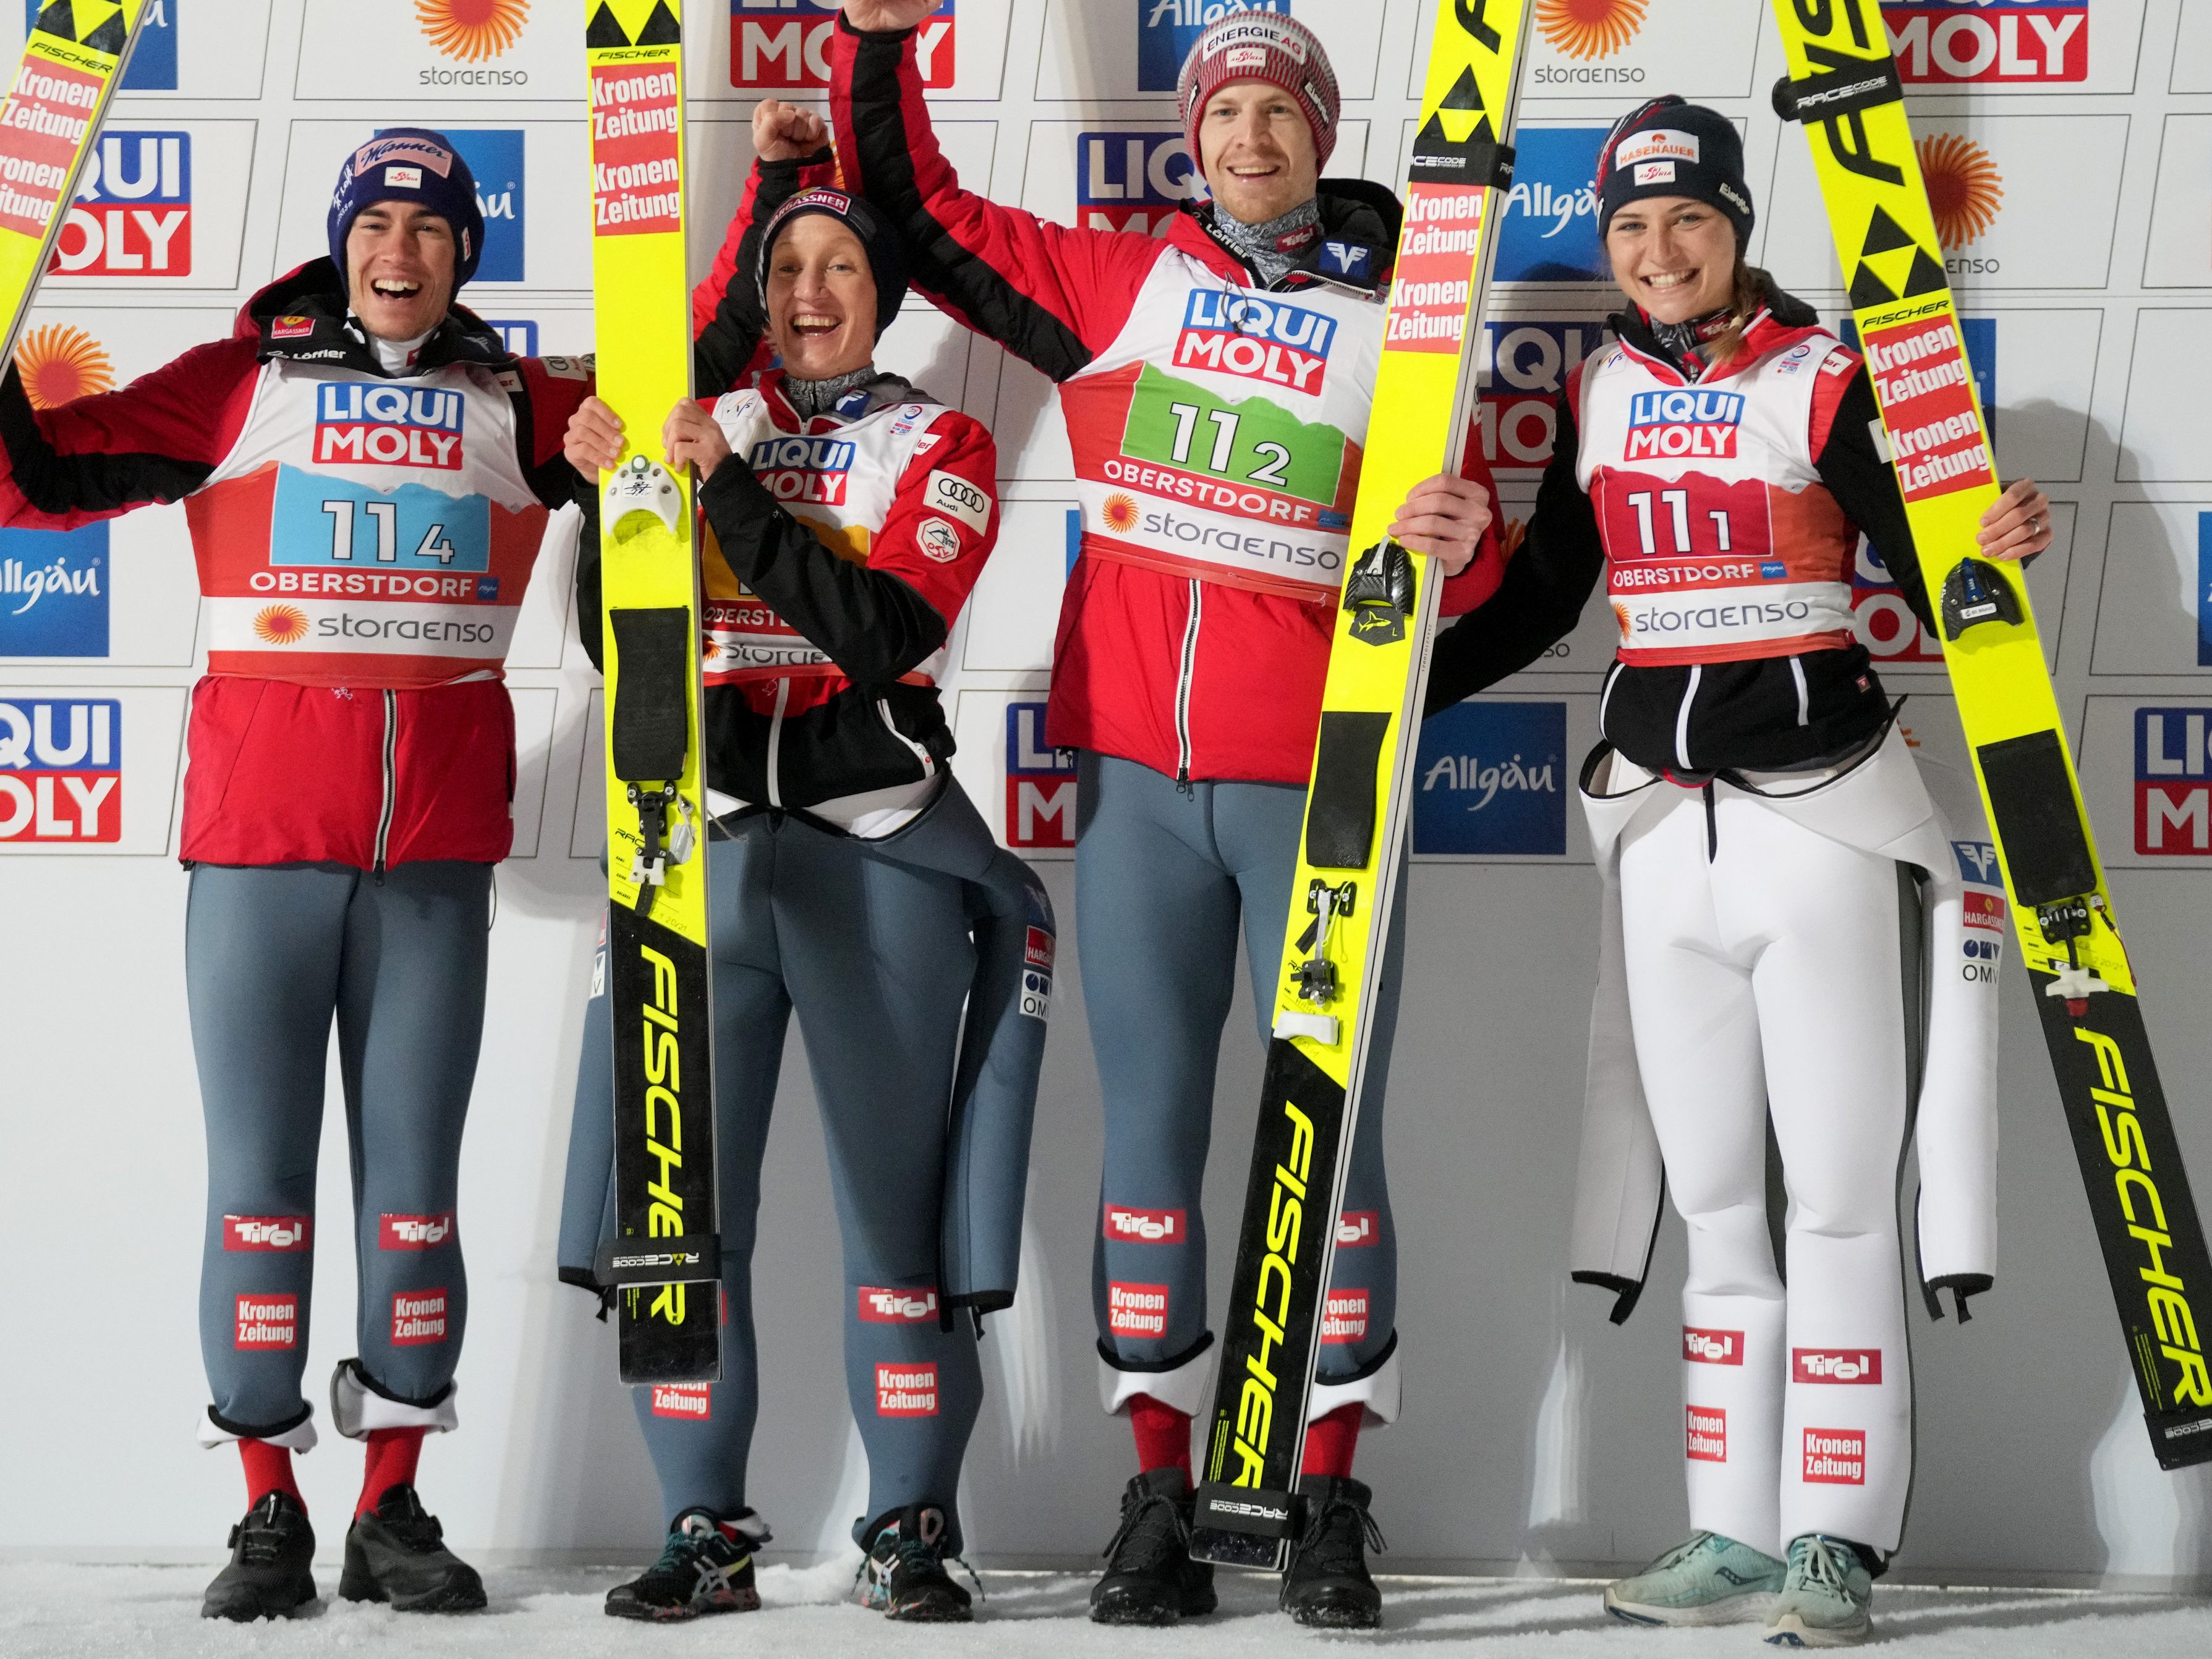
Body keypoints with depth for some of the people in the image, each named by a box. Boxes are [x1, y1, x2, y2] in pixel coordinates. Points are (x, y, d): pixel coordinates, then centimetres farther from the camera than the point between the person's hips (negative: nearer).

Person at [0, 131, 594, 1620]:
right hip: (260, 832, -1)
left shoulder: (523, 408, 11)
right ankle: (271, 1512, 9)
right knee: (261, 1179, 0)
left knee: (416, 1183, 6)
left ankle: (396, 1510, 14)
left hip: (439, 847, 2)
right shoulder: (241, 384, 7)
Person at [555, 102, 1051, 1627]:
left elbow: (881, 631, -13)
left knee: (896, 1197, -1)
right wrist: (613, 492, -8)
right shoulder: (707, 419, 13)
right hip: (705, 850, 3)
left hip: (876, 855, -3)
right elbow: (615, 644, 6)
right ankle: (708, 1530, 8)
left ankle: (913, 1527, 8)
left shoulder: (940, 445, 5)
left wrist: (733, 484, -17)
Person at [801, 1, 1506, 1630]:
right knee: (1151, 1127, 4)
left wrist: (1454, 546, -17)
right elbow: (916, 214, 15)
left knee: (1330, 1129, -2)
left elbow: (1452, 549, 5)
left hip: (1316, 779, -1)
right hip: (1136, 776, 1)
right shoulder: (1115, 285, 10)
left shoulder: (1395, 324, 6)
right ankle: (1160, 1497, 11)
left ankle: (1332, 1505, 6)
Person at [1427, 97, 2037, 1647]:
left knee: (1837, 1197, -3)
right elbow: (1539, 601, 18)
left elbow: (1925, 573, -6)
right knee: (1714, 1198, 8)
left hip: (1821, 814, -5)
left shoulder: (1824, 380, -5)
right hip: (1662, 823, 5)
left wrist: (1996, 552, -27)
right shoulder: (1598, 397, 10)